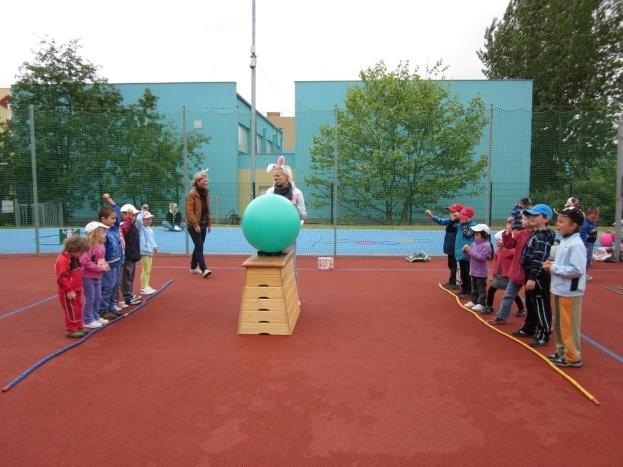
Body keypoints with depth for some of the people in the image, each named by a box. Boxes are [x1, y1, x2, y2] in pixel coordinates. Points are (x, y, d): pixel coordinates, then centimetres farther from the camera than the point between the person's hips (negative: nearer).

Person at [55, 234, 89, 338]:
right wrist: (69, 290, -24)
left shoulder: (74, 258, 10)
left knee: (78, 309, 17)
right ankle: (71, 330, 9)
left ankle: (79, 327, 28)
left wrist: (79, 287, 20)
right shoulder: (63, 260, -22)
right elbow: (62, 277, -25)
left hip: (76, 290, 10)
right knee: (72, 311, -2)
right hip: (68, 292, -10)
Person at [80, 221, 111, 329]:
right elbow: (85, 262, -26)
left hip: (98, 277, 9)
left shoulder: (101, 246, 7)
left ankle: (95, 317, 30)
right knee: (90, 299, -1)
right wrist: (100, 268, -23)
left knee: (98, 298, 16)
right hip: (88, 277, -9)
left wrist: (105, 265, -1)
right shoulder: (89, 246, -20)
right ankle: (88, 320, 10)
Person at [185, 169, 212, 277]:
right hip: (194, 226, -7)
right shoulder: (191, 194, -12)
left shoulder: (206, 193, 12)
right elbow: (189, 211, -16)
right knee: (199, 246, -13)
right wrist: (196, 225, -20)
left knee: (198, 247, 14)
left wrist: (209, 223, 12)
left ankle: (193, 267, 27)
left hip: (203, 225, 7)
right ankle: (203, 269, -18)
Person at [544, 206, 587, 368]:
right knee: (558, 324, 19)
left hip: (570, 292, -10)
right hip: (559, 290, 10)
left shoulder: (576, 244, -20)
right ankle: (561, 351, 32)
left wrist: (554, 268, -20)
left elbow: (577, 270, -26)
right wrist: (552, 265, 2)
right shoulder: (564, 241, 10)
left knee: (568, 325, 0)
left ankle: (573, 357, 12)